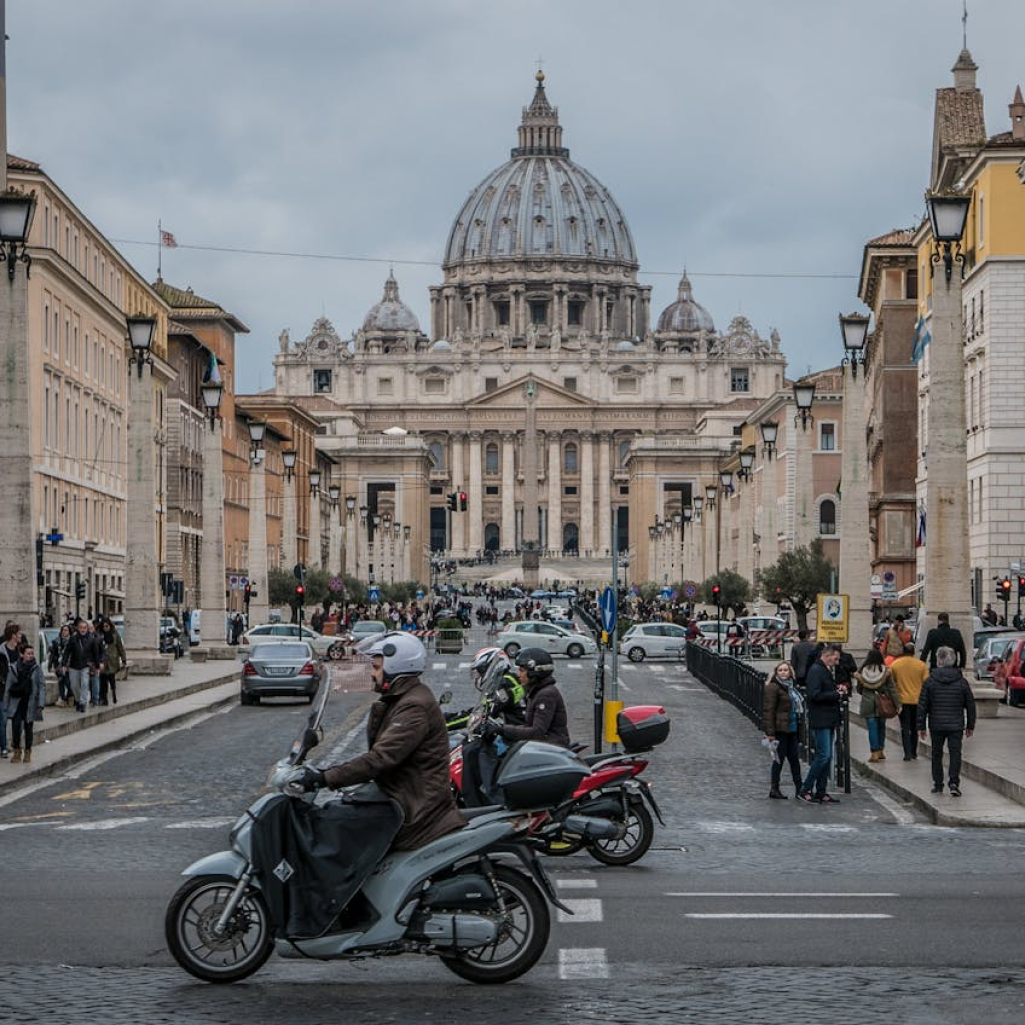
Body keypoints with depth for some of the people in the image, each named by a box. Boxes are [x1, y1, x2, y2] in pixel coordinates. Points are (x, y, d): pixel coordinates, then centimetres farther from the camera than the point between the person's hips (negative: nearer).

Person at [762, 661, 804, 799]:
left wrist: (798, 729, 19)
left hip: (792, 729, 8)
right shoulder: (773, 688, -10)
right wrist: (770, 732, -20)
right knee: (779, 758, -2)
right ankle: (774, 789, 6)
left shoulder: (792, 687, 16)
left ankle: (799, 788, 10)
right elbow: (768, 710, -14)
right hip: (780, 730, -8)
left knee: (794, 758, 7)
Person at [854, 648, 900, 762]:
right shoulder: (886, 672, -7)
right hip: (882, 704, 1)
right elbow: (892, 689, -6)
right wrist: (897, 704, -2)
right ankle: (881, 751, 22)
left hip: (868, 704, -1)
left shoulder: (862, 672, -5)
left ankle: (874, 753, -4)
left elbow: (859, 689, 6)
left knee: (872, 728, 1)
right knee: (881, 727, 17)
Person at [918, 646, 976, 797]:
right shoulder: (962, 682, 0)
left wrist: (921, 726, 5)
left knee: (937, 754, 12)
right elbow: (970, 705, 5)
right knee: (955, 753, 0)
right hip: (956, 725, 0)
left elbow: (922, 706, -2)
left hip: (936, 725, 0)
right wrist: (970, 726, 14)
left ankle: (938, 784, 16)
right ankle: (954, 782, -14)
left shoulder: (929, 682, -3)